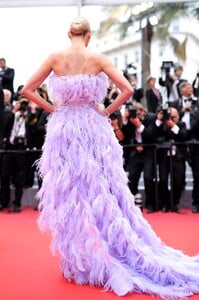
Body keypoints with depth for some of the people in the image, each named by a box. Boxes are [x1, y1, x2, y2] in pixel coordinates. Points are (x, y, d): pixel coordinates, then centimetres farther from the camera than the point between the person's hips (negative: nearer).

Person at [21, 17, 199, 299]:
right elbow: (127, 90, -8)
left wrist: (52, 108, 7)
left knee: (70, 194, 8)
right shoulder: (98, 59, -3)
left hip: (63, 130, 0)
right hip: (95, 129, 0)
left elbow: (27, 90, 1)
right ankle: (114, 255, 17)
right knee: (102, 192, 9)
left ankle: (81, 261, 16)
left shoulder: (56, 58, -1)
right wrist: (107, 111, 2)